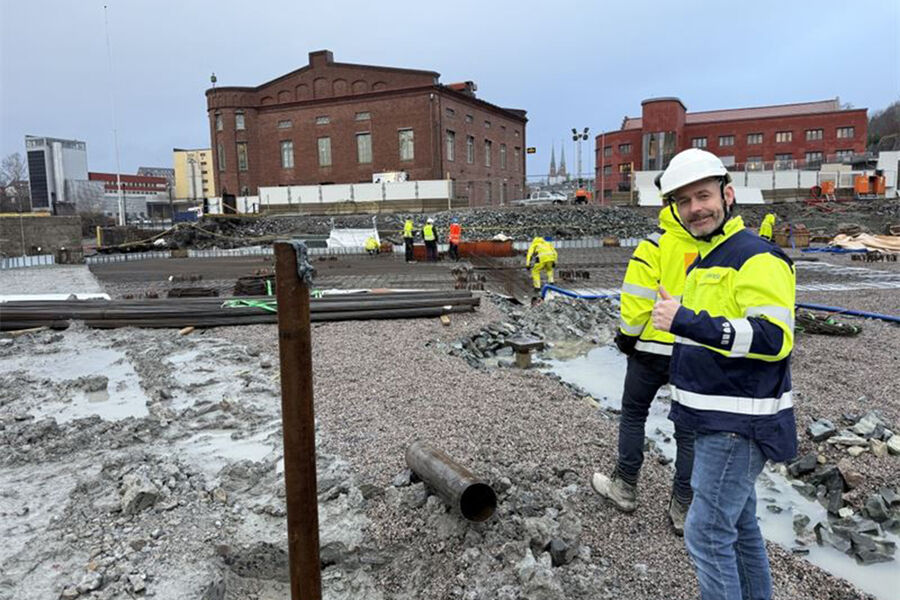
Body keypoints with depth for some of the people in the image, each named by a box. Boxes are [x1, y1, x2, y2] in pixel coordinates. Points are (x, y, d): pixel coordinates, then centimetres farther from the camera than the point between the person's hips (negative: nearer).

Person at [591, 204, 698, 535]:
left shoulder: (656, 246, -13)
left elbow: (638, 298, -16)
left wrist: (628, 335, -1)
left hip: (653, 349, -3)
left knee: (633, 414, 15)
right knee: (689, 428, 11)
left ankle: (625, 487, 26)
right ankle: (683, 508, 18)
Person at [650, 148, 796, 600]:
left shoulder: (757, 258, -16)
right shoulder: (703, 261, 14)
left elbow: (774, 338, -27)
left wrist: (687, 321, -30)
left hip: (738, 426, -10)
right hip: (716, 420, 10)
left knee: (707, 534, -4)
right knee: (740, 526, 20)